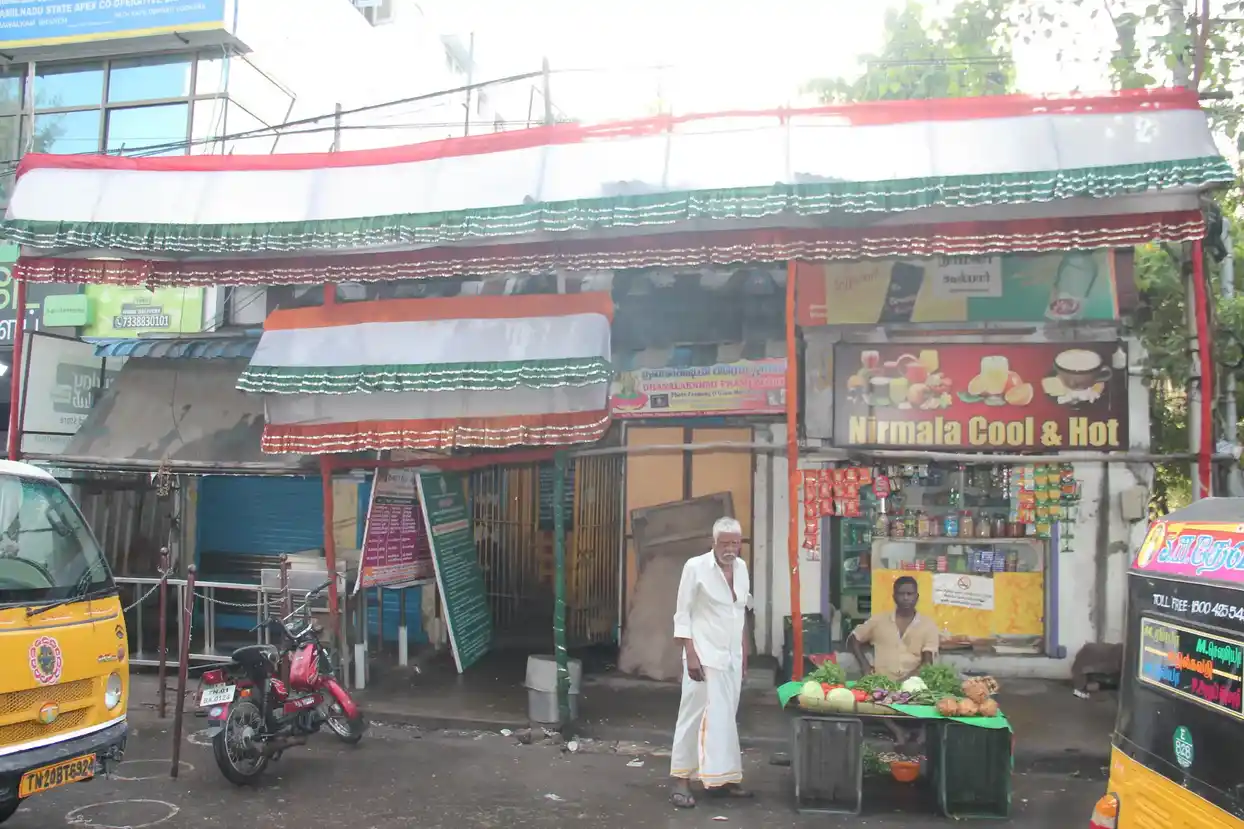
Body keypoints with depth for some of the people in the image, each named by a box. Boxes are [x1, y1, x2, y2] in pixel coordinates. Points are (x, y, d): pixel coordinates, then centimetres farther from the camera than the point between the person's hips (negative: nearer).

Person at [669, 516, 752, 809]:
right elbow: (682, 613, -9)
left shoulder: (741, 567, 7)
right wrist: (690, 654, -16)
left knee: (725, 716, 9)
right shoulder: (696, 567, -10)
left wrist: (744, 654, 15)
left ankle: (722, 779, 16)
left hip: (731, 655, 6)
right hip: (704, 655, -6)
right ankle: (681, 780, 3)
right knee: (696, 715, -4)